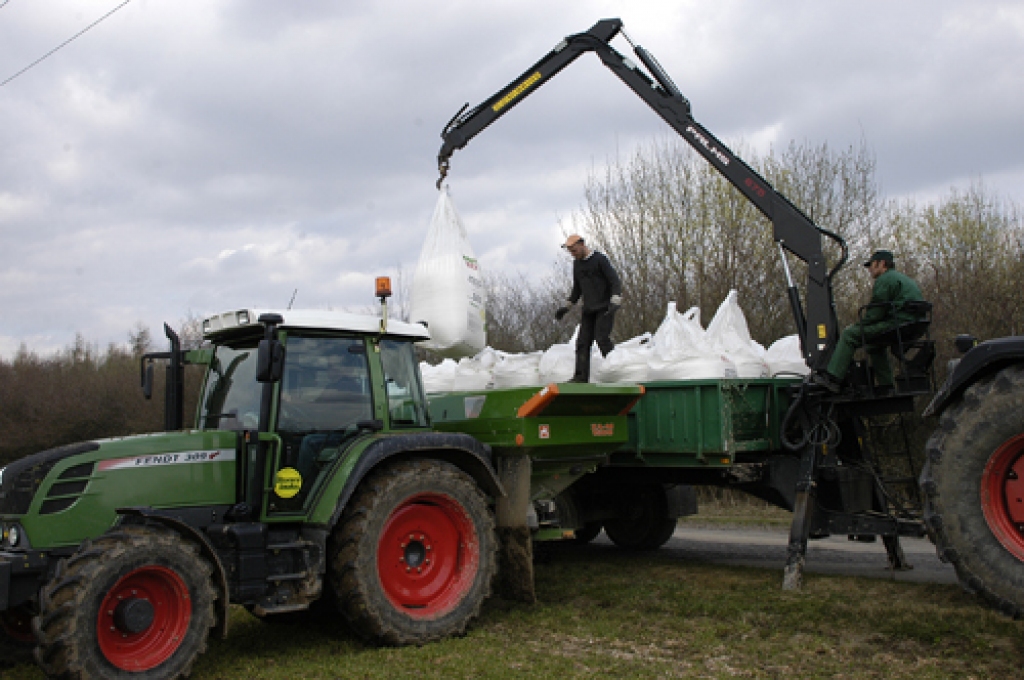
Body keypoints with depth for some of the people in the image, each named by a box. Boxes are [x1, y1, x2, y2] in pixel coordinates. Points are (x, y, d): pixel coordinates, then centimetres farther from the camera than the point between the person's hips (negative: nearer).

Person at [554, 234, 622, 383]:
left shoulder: (600, 259, -6)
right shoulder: (577, 263, 15)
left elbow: (615, 281, -11)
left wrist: (615, 302, -25)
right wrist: (567, 306, 19)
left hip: (604, 308, -6)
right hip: (589, 310, 6)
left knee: (601, 338, -19)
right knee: (583, 341, -4)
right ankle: (581, 377, -7)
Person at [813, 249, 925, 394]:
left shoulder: (885, 280, -5)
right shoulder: (903, 278, 29)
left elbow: (875, 313, -12)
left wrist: (856, 325, 2)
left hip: (897, 324, -11)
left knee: (849, 334, -10)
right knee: (874, 341, 33)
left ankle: (833, 377, -16)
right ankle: (885, 383, 25)